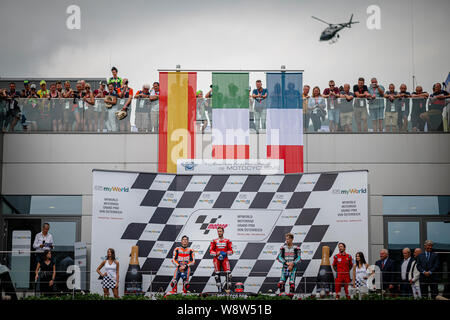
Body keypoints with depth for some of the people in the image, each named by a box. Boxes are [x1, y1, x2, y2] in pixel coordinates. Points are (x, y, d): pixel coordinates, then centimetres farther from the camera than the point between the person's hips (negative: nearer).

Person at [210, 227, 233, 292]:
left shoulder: (227, 241, 8)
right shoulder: (214, 241, 9)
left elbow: (231, 251, 7)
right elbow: (211, 251, 7)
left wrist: (226, 253, -12)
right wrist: (216, 253, -11)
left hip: (225, 258, -1)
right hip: (216, 259, 1)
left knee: (228, 272, -16)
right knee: (217, 273, -2)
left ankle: (228, 286, -8)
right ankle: (219, 287, 7)